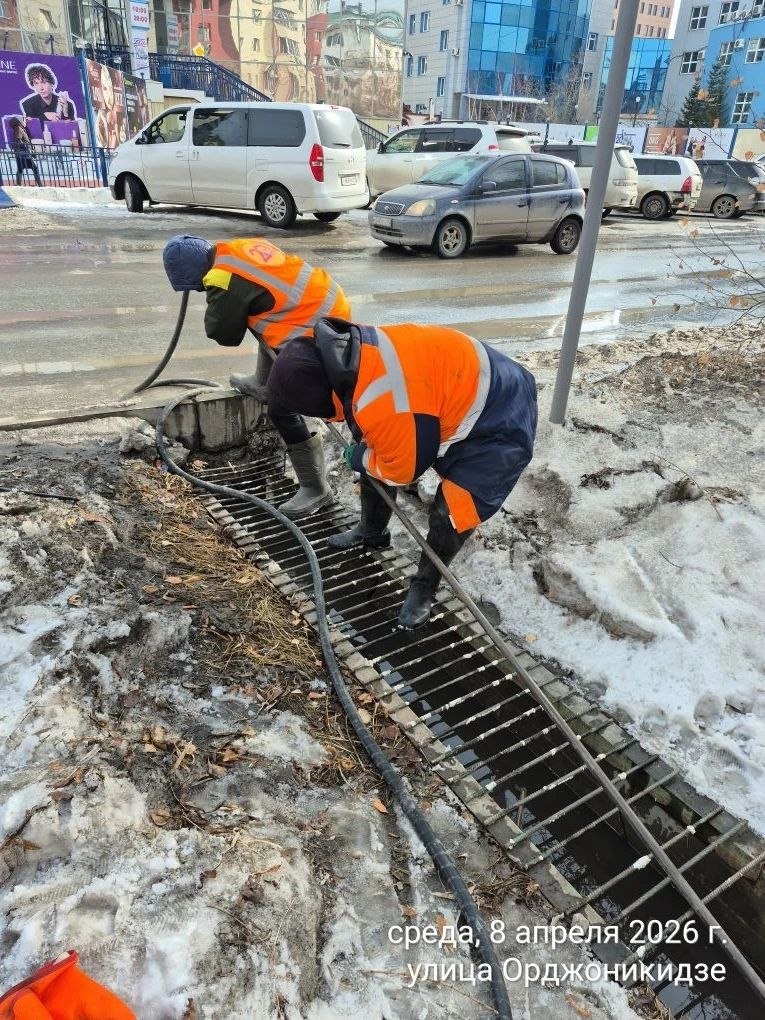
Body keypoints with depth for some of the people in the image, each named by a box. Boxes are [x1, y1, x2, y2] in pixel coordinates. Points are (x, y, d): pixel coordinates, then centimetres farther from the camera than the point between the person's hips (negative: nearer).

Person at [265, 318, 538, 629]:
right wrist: (364, 448, -2)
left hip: (499, 422, -9)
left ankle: (424, 589, 10)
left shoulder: (381, 399, -38)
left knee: (450, 514, -17)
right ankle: (371, 532, 38)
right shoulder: (356, 350, -12)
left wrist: (360, 459, -6)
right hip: (456, 395, 9)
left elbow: (403, 469, -22)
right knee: (375, 455, 15)